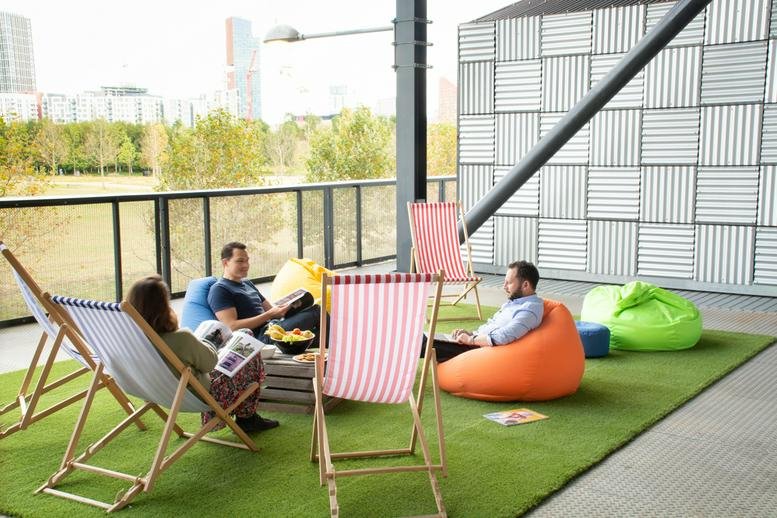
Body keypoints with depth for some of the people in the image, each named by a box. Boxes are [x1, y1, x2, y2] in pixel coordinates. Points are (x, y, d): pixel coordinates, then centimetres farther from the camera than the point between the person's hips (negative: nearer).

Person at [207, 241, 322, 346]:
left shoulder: (247, 283, 27)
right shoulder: (219, 290, -2)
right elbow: (232, 326, -14)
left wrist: (285, 308, 3)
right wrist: (269, 315, -17)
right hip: (259, 336, -9)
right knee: (315, 311, -24)